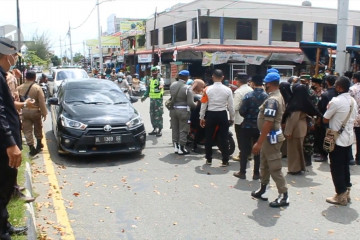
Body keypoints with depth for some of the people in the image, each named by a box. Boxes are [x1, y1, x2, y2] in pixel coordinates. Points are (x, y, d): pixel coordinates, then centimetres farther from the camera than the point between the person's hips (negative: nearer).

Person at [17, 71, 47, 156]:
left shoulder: (19, 88, -1)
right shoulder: (37, 88, -11)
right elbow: (42, 102, -13)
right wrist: (44, 113, -5)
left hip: (24, 112, 2)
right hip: (35, 111, -2)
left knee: (27, 131, 5)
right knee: (38, 129, 18)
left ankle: (32, 148, 1)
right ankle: (39, 144, 30)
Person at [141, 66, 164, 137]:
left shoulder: (160, 79, -5)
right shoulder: (150, 80, 15)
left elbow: (161, 84, -29)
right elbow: (148, 90, 23)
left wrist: (160, 87, -51)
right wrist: (144, 96, 14)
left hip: (158, 99, -7)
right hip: (152, 99, 7)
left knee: (159, 115, -6)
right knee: (152, 115, 11)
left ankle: (159, 130, 0)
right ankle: (155, 129, 23)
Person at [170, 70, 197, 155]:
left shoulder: (172, 85, 1)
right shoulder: (187, 88, -15)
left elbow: (172, 96, 8)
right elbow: (190, 103, -17)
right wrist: (196, 105, 1)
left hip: (173, 109, 6)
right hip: (183, 110, -6)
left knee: (175, 129, 14)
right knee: (183, 130, 4)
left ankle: (176, 147, 22)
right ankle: (181, 149, 8)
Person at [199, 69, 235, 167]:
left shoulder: (207, 89, -7)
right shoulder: (227, 90, -6)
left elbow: (203, 105, -4)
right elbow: (231, 106, -2)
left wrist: (202, 117, 6)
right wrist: (232, 118, 10)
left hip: (210, 115, 0)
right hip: (223, 115, 0)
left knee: (208, 137, 12)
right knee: (224, 138, 6)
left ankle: (209, 159, 20)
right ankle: (225, 161, 9)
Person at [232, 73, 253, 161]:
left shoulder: (238, 92, -18)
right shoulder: (251, 90, 3)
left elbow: (235, 107, -20)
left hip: (240, 119, -7)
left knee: (240, 137, 4)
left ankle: (242, 154, 10)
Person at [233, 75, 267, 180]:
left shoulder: (248, 95, -13)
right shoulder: (266, 96, -7)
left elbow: (242, 111, -14)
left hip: (247, 126, -2)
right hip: (260, 127, 2)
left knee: (245, 149, 9)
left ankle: (242, 172, 15)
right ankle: (256, 173, 16)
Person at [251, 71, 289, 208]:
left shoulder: (272, 100, -21)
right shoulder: (278, 96, 11)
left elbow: (268, 123, -26)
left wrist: (259, 143, -24)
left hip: (271, 137, -10)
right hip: (270, 136, 10)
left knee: (275, 168, -2)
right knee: (264, 166, 19)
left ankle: (284, 196, 8)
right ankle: (263, 190, 32)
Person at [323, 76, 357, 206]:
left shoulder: (336, 101, -19)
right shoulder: (353, 101, 6)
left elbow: (325, 119, -12)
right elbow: (353, 119, 15)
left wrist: (329, 107, 2)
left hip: (337, 139, -8)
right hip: (349, 138, 8)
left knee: (336, 167, 2)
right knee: (345, 165, 17)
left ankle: (341, 196, 8)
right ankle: (346, 192, 26)